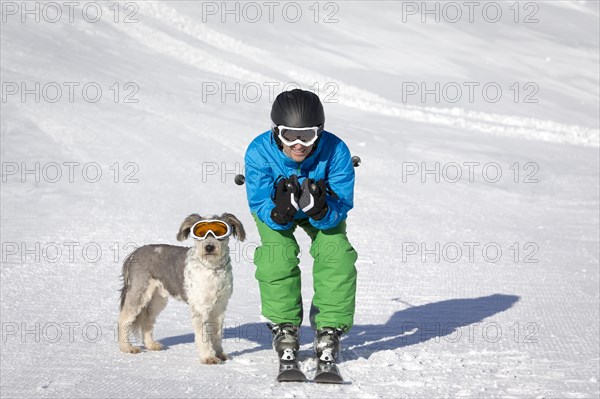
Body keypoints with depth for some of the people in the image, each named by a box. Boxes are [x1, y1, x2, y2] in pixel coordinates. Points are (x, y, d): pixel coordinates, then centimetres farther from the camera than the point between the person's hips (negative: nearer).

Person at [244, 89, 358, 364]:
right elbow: (260, 205, -30)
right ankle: (284, 325, -3)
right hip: (274, 206, -1)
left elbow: (341, 207, -31)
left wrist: (320, 210, -54)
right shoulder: (259, 153, -34)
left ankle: (330, 328, -5)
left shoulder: (336, 151, -35)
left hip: (324, 208, 1)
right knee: (278, 253, -23)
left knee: (336, 252, -19)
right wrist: (279, 212, -54)